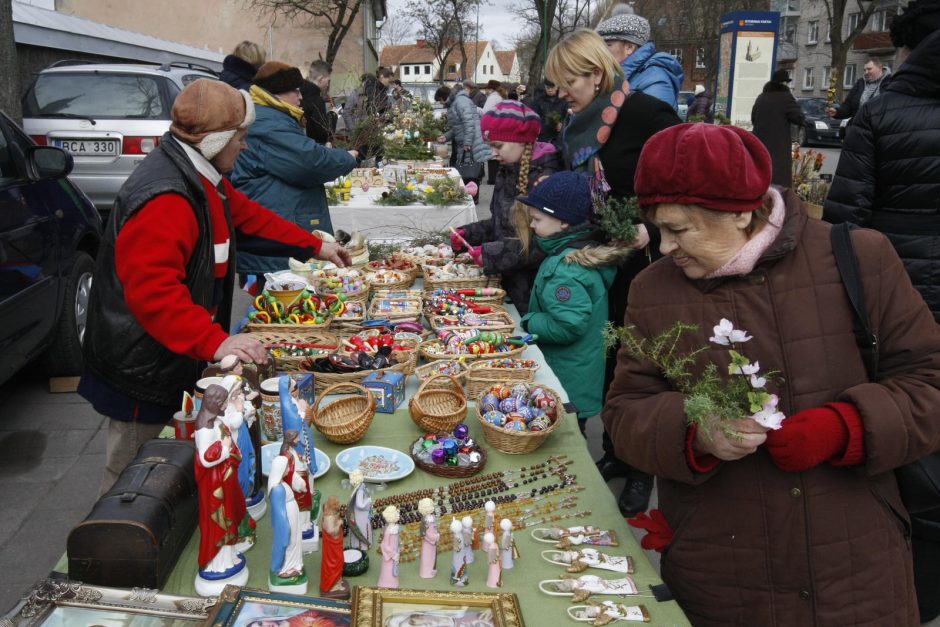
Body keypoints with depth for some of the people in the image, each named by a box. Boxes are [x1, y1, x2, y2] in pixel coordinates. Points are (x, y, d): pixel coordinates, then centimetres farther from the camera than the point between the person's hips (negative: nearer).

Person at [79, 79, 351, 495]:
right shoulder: (165, 198, -26)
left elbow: (248, 217, 22)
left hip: (173, 360, 10)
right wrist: (215, 342, -40)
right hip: (142, 368, -10)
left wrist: (315, 247, 22)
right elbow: (151, 289, -35)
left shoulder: (201, 179, 9)